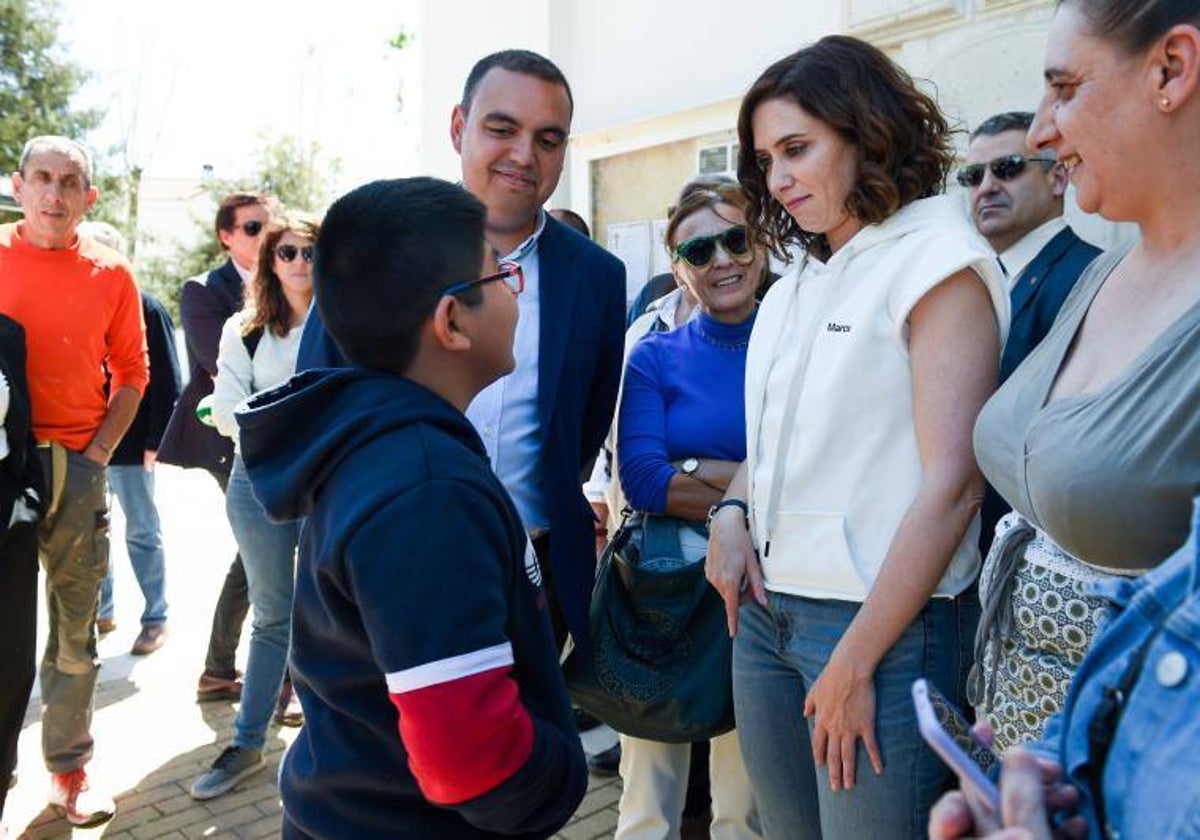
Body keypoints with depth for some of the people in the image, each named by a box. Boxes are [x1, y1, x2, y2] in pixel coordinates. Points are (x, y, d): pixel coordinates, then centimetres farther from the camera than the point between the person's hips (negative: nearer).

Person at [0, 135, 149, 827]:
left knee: (75, 629, 9)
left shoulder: (111, 274, 3)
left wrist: (99, 452, -2)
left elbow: (132, 374, 8)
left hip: (76, 465, 1)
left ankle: (71, 770, 23)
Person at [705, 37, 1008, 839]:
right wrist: (732, 513, 0)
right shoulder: (795, 284, 12)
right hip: (765, 606, 7)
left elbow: (951, 483, -16)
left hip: (883, 619, -6)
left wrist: (856, 661, -16)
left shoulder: (937, 260, -9)